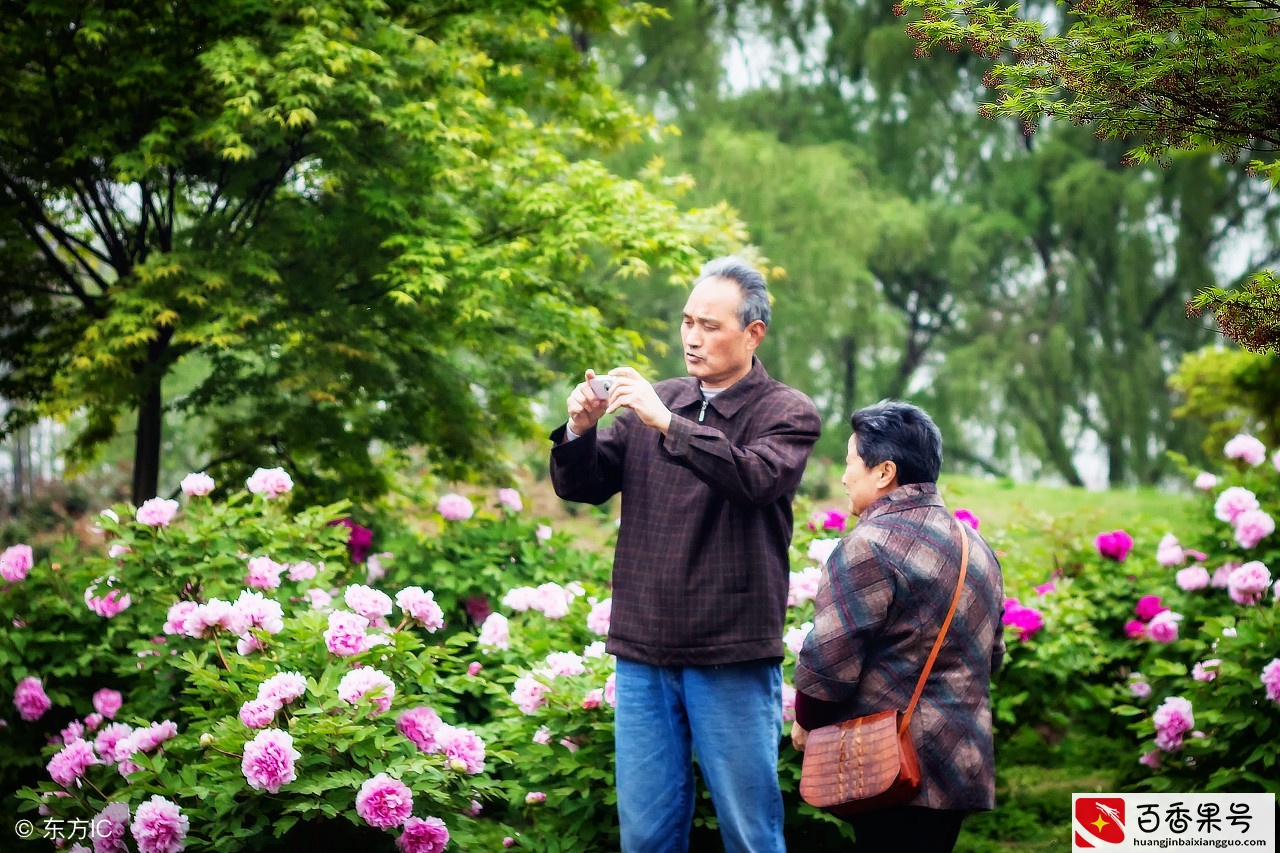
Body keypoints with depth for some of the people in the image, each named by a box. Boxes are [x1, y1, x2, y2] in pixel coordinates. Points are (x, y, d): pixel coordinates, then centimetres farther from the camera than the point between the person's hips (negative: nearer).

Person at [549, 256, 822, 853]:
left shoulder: (788, 413, 0)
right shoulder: (655, 401, 11)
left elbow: (755, 479, -20)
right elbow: (581, 486, 9)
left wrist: (668, 424, -28)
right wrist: (579, 431, -12)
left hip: (732, 661, -4)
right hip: (644, 654, 4)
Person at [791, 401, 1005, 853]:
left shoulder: (870, 545, -13)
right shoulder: (975, 545, 15)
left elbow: (828, 658, -15)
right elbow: (992, 655, 22)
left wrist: (805, 722, 1)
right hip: (963, 763, 9)